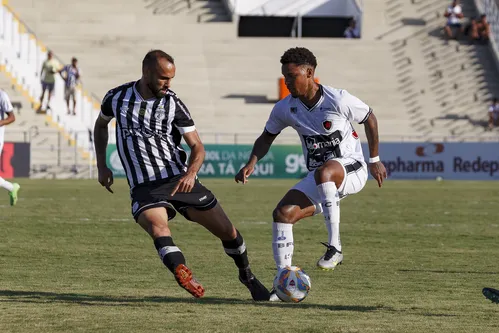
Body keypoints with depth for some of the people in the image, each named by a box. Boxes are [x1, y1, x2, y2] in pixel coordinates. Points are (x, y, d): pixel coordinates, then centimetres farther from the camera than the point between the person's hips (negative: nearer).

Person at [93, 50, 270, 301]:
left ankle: (247, 276, 31)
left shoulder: (173, 105, -2)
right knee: (158, 227, -34)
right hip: (144, 188, -1)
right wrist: (102, 166, 14)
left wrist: (191, 172, -25)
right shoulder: (117, 98, 1)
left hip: (179, 180, 1)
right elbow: (101, 124, 23)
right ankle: (186, 278, -52)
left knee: (227, 231, 3)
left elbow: (197, 147, -3)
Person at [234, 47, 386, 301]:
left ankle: (335, 247, -35)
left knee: (323, 172, -40)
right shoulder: (285, 108, -3)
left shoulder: (338, 101, -18)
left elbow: (370, 118, -1)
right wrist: (252, 163, -5)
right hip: (319, 179, 6)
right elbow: (267, 138, 13)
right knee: (282, 214, -13)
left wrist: (374, 160, 5)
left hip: (351, 169, -6)